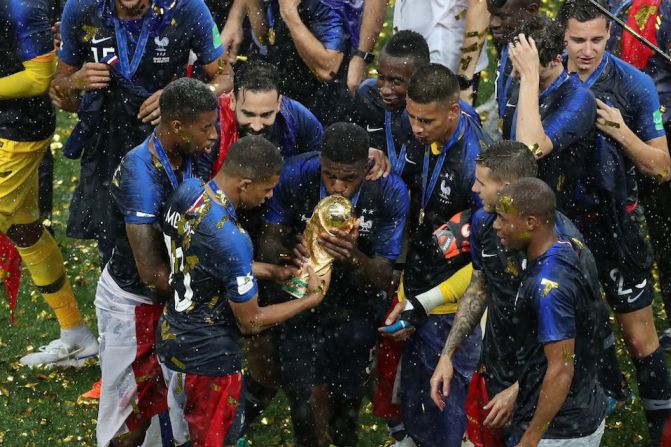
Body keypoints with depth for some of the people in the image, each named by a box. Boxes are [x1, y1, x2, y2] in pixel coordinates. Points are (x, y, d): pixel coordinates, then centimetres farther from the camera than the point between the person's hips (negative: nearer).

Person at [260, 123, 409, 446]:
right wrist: (290, 256, -37)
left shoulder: (389, 192, -23)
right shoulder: (296, 176, -22)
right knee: (308, 404, -10)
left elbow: (384, 278, -18)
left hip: (356, 311, 1)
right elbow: (269, 242, -13)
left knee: (346, 401, 17)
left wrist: (355, 257, -40)